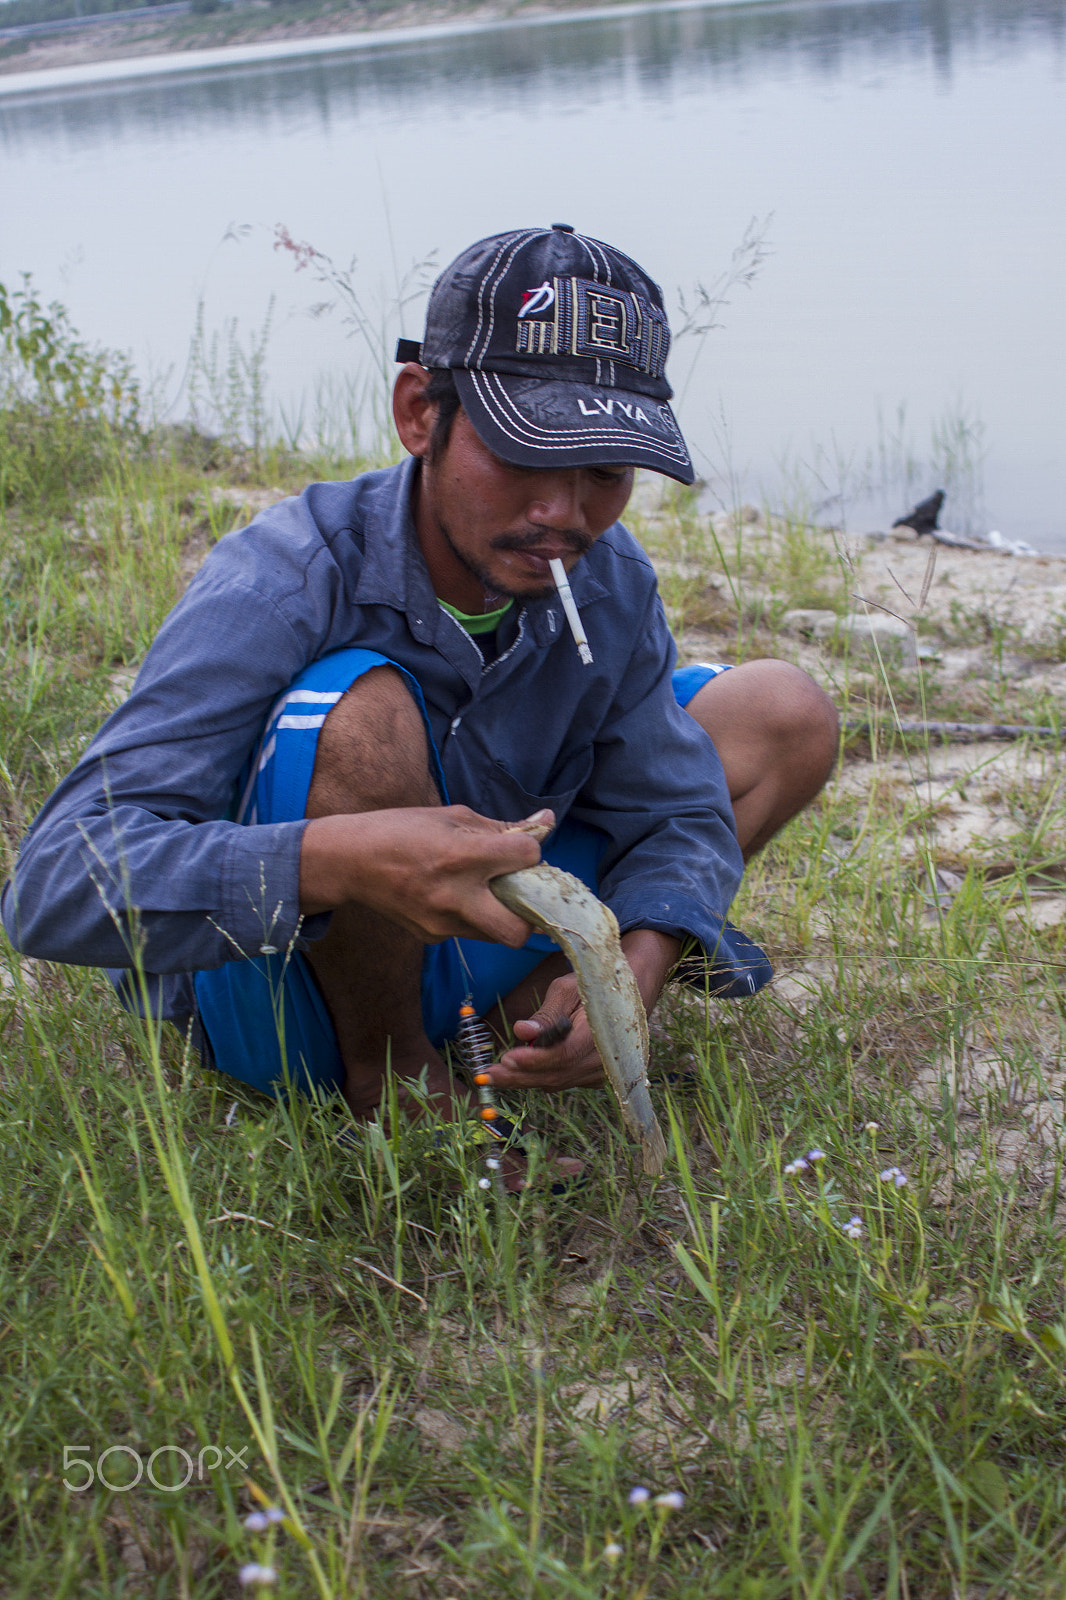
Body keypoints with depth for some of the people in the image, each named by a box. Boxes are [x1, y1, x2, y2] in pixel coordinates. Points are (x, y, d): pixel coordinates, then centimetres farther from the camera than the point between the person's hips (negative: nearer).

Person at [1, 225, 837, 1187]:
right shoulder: (283, 582, -29)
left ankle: (522, 1014, -2)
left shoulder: (608, 584, -12)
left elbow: (678, 814, -6)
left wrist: (635, 965, -30)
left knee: (786, 715, 0)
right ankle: (391, 1078, -13)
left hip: (463, 958, 5)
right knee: (360, 716, -37)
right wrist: (342, 859, -54)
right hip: (264, 1002, -5)